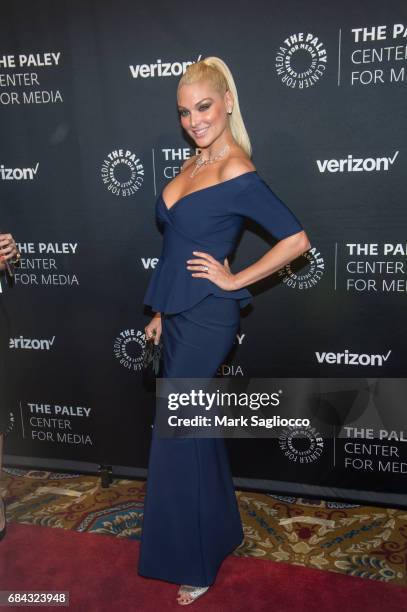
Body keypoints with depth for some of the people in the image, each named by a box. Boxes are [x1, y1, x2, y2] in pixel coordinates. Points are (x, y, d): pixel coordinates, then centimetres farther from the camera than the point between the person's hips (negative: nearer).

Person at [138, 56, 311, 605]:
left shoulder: (239, 175, -14)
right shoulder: (193, 165, 11)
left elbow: (296, 240, -18)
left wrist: (234, 280, -13)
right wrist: (162, 312, 16)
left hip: (207, 318, -8)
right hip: (179, 313, 8)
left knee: (176, 437, -1)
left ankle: (195, 563, 21)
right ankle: (220, 529, 38)